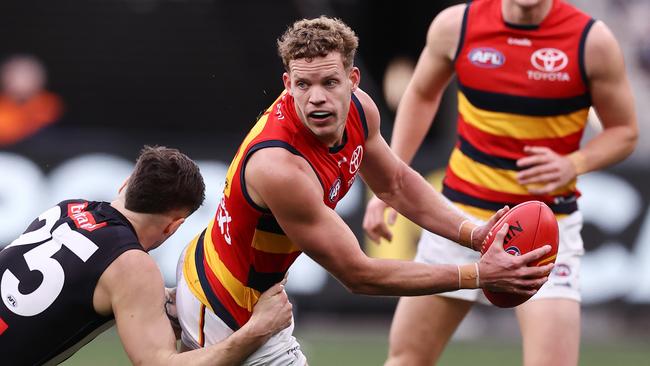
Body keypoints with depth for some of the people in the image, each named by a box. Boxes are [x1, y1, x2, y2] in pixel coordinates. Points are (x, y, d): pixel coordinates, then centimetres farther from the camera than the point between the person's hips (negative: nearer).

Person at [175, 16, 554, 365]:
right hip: (229, 315, -8)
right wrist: (478, 275, -29)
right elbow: (358, 274, -29)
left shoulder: (359, 108, -13)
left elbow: (395, 183, 8)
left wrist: (474, 234, -7)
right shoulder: (279, 167, -37)